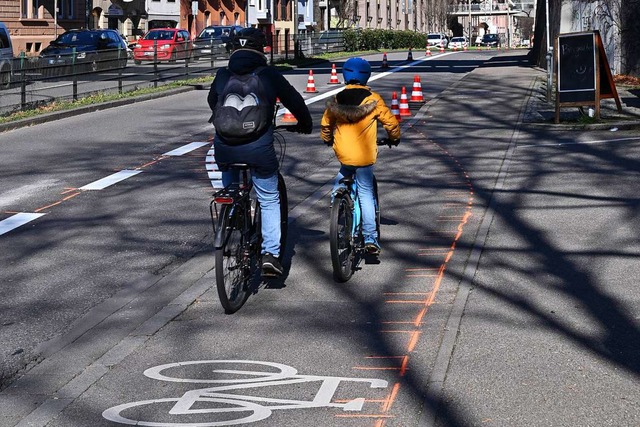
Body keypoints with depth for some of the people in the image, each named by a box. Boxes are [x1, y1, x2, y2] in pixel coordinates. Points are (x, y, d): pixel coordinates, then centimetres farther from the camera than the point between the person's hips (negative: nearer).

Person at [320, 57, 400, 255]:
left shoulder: (336, 100, 5)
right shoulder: (373, 100, -3)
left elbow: (325, 124, 14)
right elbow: (390, 122, 2)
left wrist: (327, 139, 35)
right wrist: (394, 138, 22)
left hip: (343, 154, 2)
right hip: (364, 155, -2)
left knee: (340, 183, 30)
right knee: (365, 194, 2)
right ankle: (370, 237, -2)